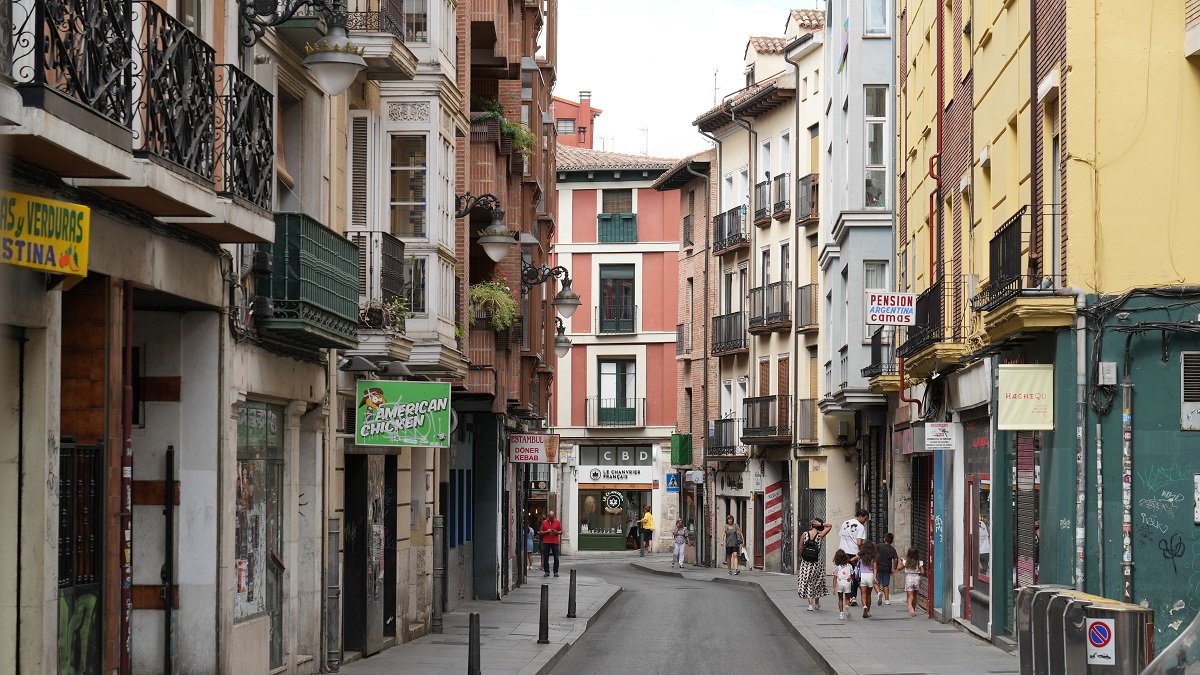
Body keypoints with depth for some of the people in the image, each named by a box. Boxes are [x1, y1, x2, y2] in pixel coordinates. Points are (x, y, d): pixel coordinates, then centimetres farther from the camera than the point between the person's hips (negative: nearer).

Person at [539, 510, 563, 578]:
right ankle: (546, 572, 5)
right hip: (546, 542, 1)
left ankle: (556, 572, 2)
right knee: (545, 558, -1)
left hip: (555, 542, -1)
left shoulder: (558, 522, 6)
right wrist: (546, 532, -10)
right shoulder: (544, 522, 8)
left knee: (556, 558, -3)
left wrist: (556, 532, -11)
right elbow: (540, 532, 8)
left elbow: (561, 532, 8)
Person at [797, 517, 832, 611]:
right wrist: (821, 524, -7)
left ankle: (810, 604, -3)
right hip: (817, 561, 0)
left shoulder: (805, 534, -7)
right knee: (817, 582, 16)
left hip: (806, 561, 0)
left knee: (807, 582, 7)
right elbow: (830, 525, 4)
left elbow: (800, 548, 2)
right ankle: (817, 603, 28)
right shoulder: (820, 535, -9)